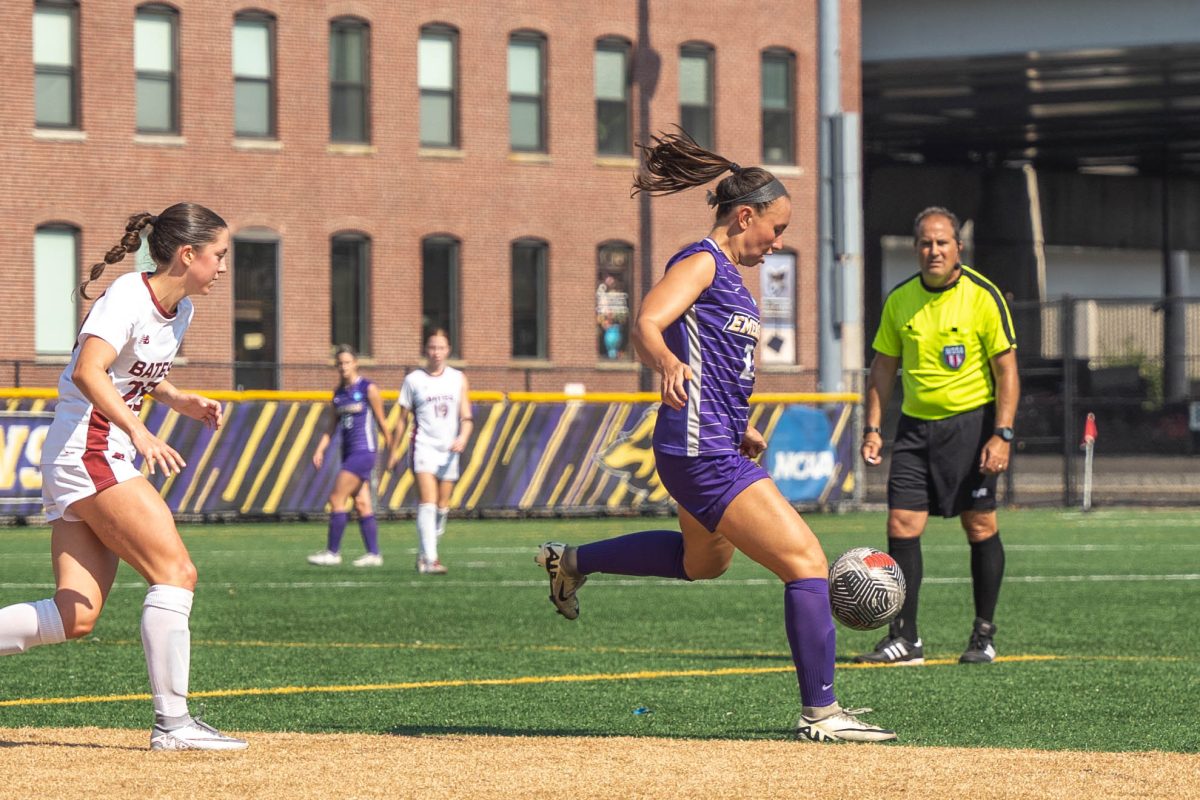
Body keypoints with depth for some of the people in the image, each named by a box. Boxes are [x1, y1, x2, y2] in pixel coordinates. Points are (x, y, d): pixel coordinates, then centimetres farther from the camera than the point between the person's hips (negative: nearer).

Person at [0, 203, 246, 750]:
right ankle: (172, 723, -11)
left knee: (76, 616, 1)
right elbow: (88, 372, -30)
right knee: (176, 572, -12)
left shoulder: (180, 310, 13)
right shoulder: (128, 299, -14)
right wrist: (139, 433, -41)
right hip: (87, 452, -9)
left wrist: (180, 401, 11)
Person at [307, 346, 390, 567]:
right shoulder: (339, 393, 13)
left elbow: (381, 422, -3)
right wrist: (320, 450, 3)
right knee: (361, 503, 6)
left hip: (364, 450, -7)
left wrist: (392, 451, 0)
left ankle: (333, 552, -7)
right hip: (348, 452, 7)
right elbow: (332, 426, 15)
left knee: (337, 498, -11)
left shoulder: (368, 389, -6)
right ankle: (373, 554, 9)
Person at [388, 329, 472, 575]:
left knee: (442, 507, 7)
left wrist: (463, 437, -15)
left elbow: (466, 417, 5)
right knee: (428, 503, -16)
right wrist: (394, 450, 9)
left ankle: (424, 554, 23)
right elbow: (403, 418, 9)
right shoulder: (413, 379, 3)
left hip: (449, 451, 3)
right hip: (424, 447, -3)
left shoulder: (458, 379, 9)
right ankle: (429, 559, -22)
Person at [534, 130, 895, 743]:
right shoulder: (700, 263, -12)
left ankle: (572, 561, 43)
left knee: (703, 561, 35)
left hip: (715, 446, 11)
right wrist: (668, 364, -48)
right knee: (807, 563, -13)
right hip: (702, 451, -11)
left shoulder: (728, 276, 17)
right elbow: (647, 326, -27)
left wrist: (741, 427, 26)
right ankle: (820, 714, -10)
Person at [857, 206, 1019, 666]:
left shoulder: (983, 296, -8)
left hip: (971, 421, -4)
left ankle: (984, 635, 11)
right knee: (901, 527, -5)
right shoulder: (900, 300, 5)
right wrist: (873, 428, 4)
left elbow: (1006, 369, -8)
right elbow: (884, 367, 13)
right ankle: (904, 638, -1)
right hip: (916, 424, 4)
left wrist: (1002, 435, -16)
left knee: (980, 525, -2)